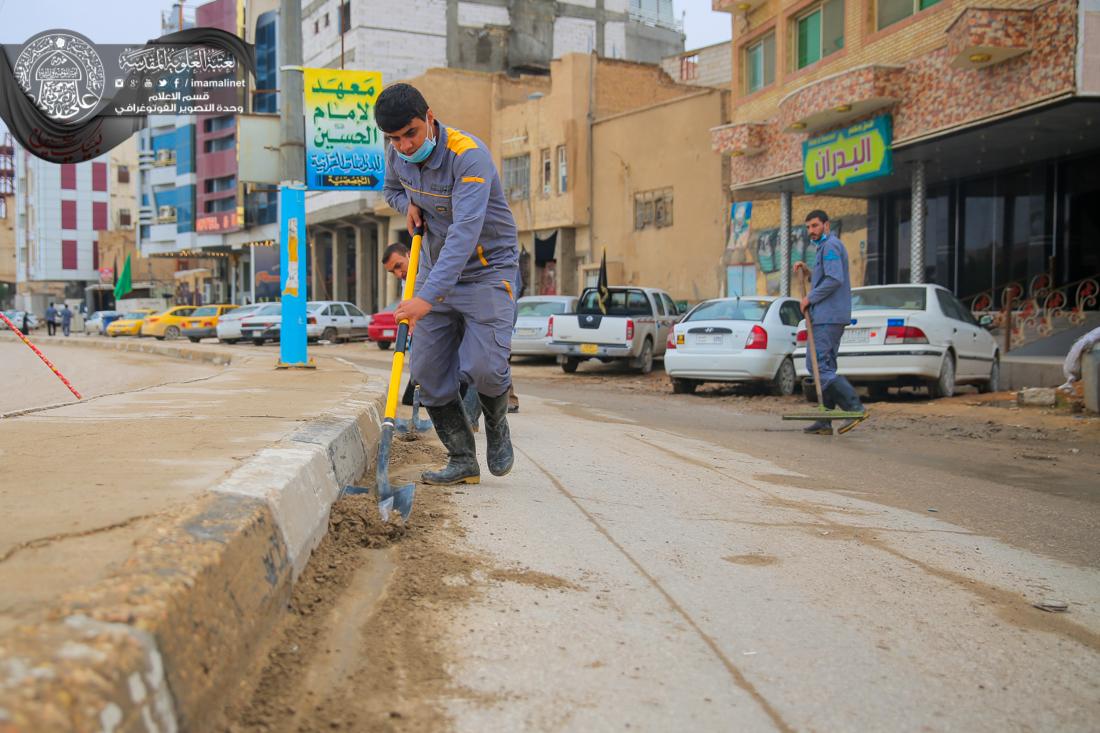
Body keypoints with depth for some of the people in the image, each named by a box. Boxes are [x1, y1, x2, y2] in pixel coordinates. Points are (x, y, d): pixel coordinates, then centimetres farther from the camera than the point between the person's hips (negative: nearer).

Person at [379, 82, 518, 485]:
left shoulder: (469, 154, -26)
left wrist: (428, 297, -47)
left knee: (485, 367, -18)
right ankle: (462, 460, 13)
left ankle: (496, 426, 16)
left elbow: (465, 233, -38)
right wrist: (408, 204, -5)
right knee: (428, 371, 0)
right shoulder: (398, 155, -3)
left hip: (488, 270, -6)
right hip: (435, 270, 6)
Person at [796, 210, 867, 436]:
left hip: (827, 317, -11)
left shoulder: (830, 246, -9)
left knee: (818, 366, -13)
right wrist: (807, 272, 15)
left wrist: (810, 298, -14)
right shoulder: (829, 247, 24)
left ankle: (855, 407, -18)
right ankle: (824, 422, 10)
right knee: (825, 367, 9)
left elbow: (834, 280, -22)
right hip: (832, 317, 11)